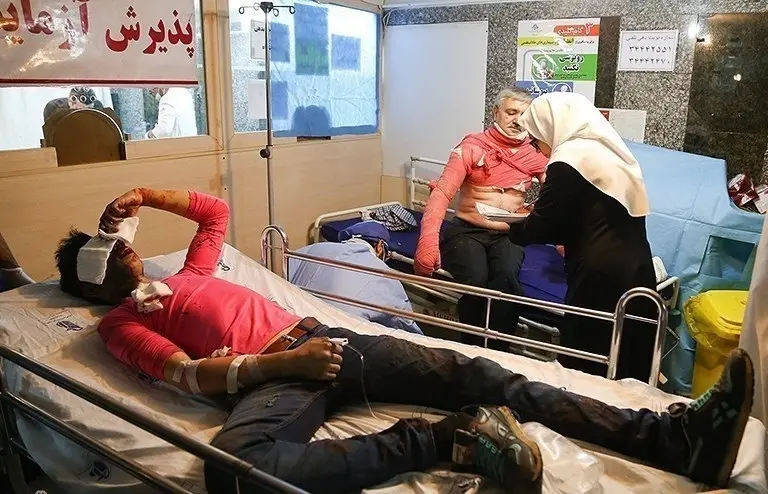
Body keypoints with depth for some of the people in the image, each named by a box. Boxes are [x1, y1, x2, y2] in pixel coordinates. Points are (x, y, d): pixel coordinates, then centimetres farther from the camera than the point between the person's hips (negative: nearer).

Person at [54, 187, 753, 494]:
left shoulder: (187, 274, 30)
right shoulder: (120, 322, 11)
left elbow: (216, 211, 43)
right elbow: (190, 375, -6)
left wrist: (147, 195, 37)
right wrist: (285, 360, -15)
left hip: (320, 340, 6)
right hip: (269, 377, -5)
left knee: (477, 374, -13)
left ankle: (679, 435, -18)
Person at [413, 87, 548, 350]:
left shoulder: (535, 155, 10)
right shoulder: (471, 146, 0)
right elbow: (442, 192, -11)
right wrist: (428, 240, -26)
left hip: (507, 235, 2)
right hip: (466, 230, -2)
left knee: (506, 279, -32)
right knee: (474, 282, -32)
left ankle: (495, 353, -15)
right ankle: (472, 350, -8)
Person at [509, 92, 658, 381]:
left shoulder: (570, 159, -12)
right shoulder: (611, 151, 15)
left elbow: (541, 227, -8)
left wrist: (514, 230, 10)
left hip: (603, 278, -9)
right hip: (636, 272, 9)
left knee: (583, 369, 5)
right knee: (626, 370, 16)